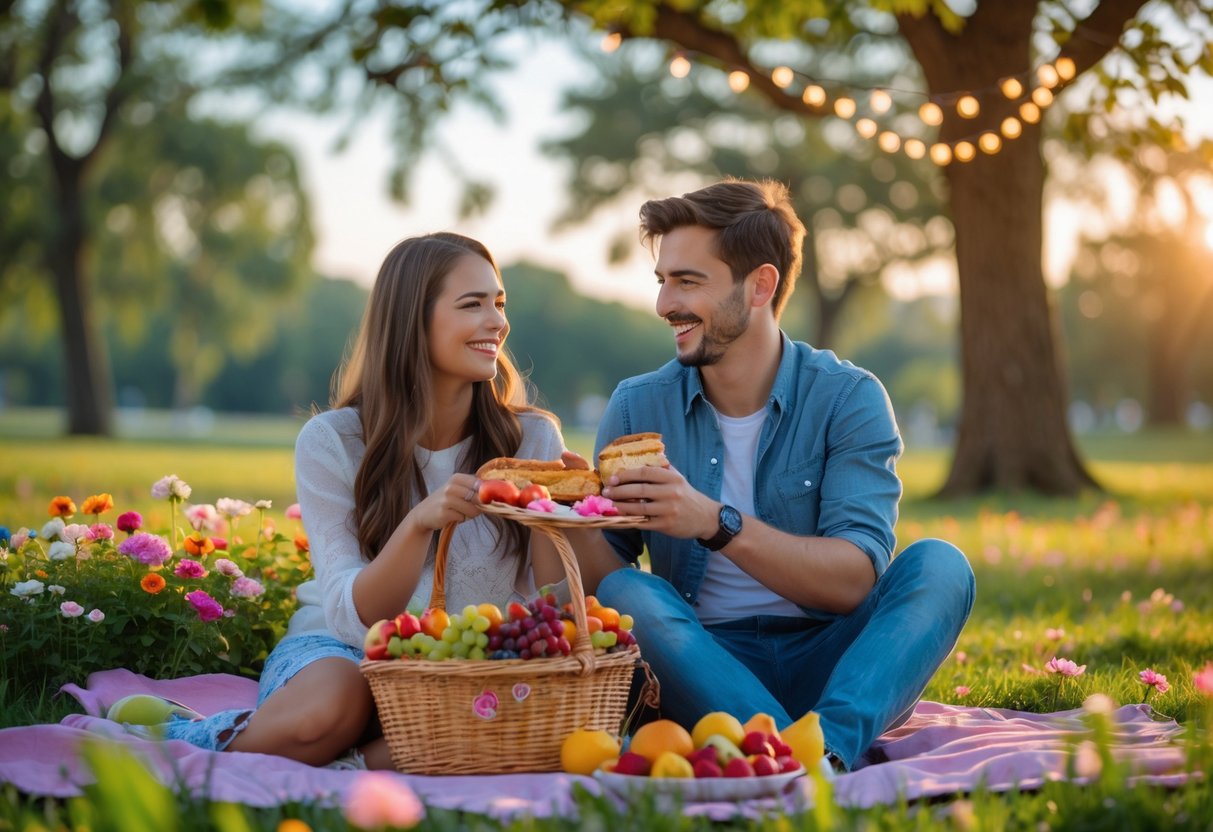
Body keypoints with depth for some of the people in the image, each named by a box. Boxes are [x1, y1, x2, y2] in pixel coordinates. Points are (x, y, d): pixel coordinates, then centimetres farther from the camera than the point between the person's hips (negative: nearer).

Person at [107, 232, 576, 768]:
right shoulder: (333, 442, -6)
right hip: (340, 651, -1)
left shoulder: (533, 439, 0)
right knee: (330, 703, -38)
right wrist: (419, 523, -32)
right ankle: (178, 735, -9)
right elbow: (356, 617, -15)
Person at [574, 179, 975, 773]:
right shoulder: (638, 408, 3)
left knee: (938, 566, -24)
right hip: (704, 667, 1)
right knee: (627, 594, -27)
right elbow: (601, 579, 2)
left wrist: (716, 523, -28)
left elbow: (855, 579, -16)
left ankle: (829, 745, -44)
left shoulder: (849, 400, -4)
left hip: (831, 667, -1)